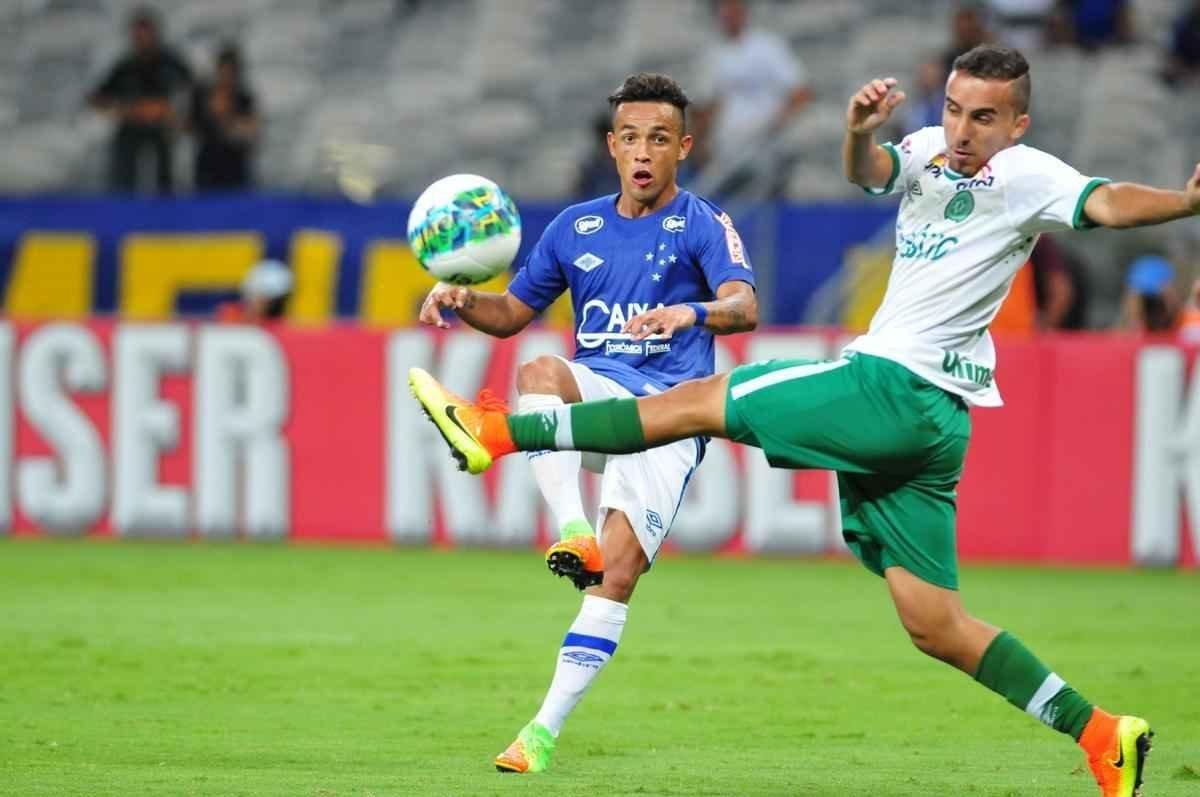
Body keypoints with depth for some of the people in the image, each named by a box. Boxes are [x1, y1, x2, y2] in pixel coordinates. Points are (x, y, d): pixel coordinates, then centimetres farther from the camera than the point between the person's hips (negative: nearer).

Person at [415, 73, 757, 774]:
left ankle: (546, 729, -13)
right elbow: (513, 313, 23)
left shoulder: (703, 225, 1)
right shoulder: (577, 228, 14)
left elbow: (745, 307, -17)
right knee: (539, 373, -33)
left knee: (617, 572, -17)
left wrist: (695, 313, -40)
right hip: (595, 392, 3)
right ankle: (572, 532, -44)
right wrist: (463, 302, 0)